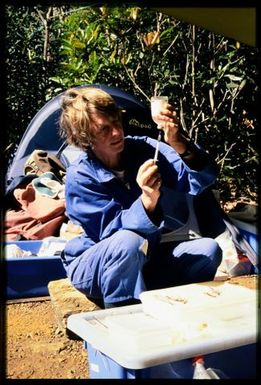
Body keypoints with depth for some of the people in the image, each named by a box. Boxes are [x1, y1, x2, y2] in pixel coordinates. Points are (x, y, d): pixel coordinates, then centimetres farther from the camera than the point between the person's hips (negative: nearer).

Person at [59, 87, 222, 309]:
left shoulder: (143, 148, -9)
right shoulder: (79, 177, -17)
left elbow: (203, 178, -17)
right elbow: (116, 232, -25)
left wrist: (179, 145, -36)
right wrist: (147, 200, -43)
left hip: (143, 258, 4)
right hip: (93, 266, -4)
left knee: (208, 249, -16)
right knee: (127, 243, -37)